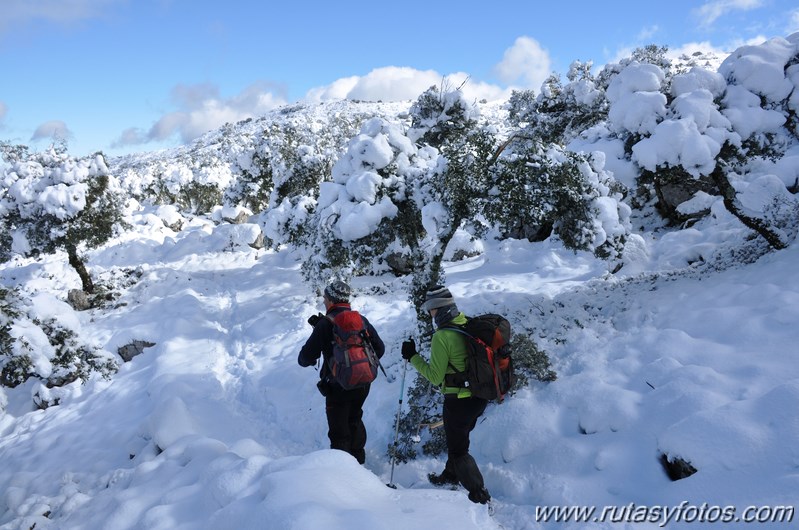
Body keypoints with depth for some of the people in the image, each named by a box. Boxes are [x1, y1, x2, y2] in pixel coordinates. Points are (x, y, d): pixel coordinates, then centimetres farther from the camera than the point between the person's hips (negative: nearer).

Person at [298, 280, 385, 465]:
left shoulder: (325, 324, -14)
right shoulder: (361, 320, 0)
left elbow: (306, 357, -11)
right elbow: (379, 348, 6)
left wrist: (306, 360, 13)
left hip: (337, 387, -6)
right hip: (362, 385, 6)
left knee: (339, 432, 7)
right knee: (355, 421, 27)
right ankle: (358, 459, 41)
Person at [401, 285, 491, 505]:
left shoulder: (442, 336, -22)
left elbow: (435, 377, -18)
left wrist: (413, 357, -9)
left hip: (459, 400, -8)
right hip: (480, 396, 8)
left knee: (458, 449, 11)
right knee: (458, 437, 29)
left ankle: (479, 495, 14)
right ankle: (450, 475, 48)